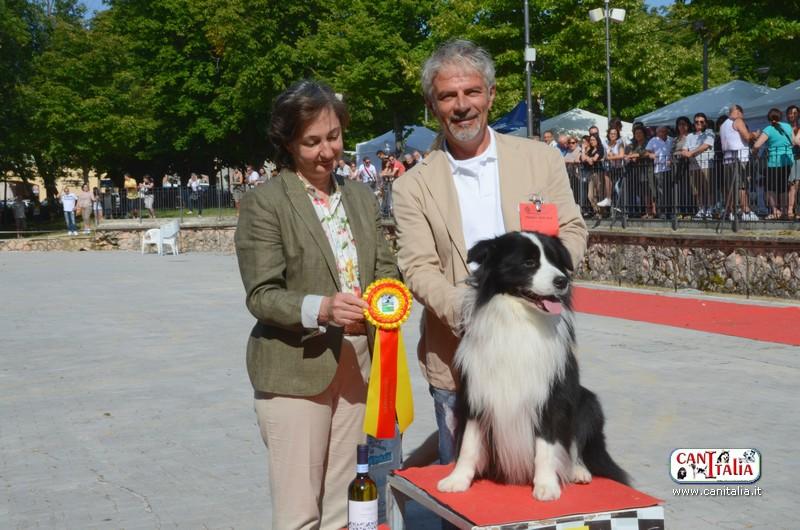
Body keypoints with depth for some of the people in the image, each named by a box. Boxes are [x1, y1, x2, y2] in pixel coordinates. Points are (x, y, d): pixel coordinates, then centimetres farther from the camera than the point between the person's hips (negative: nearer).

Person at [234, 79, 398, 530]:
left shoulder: (361, 197, 13)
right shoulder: (264, 203, -6)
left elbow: (385, 267, 13)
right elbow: (262, 295, -11)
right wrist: (321, 309, -28)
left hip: (358, 365, 5)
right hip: (296, 369, -5)